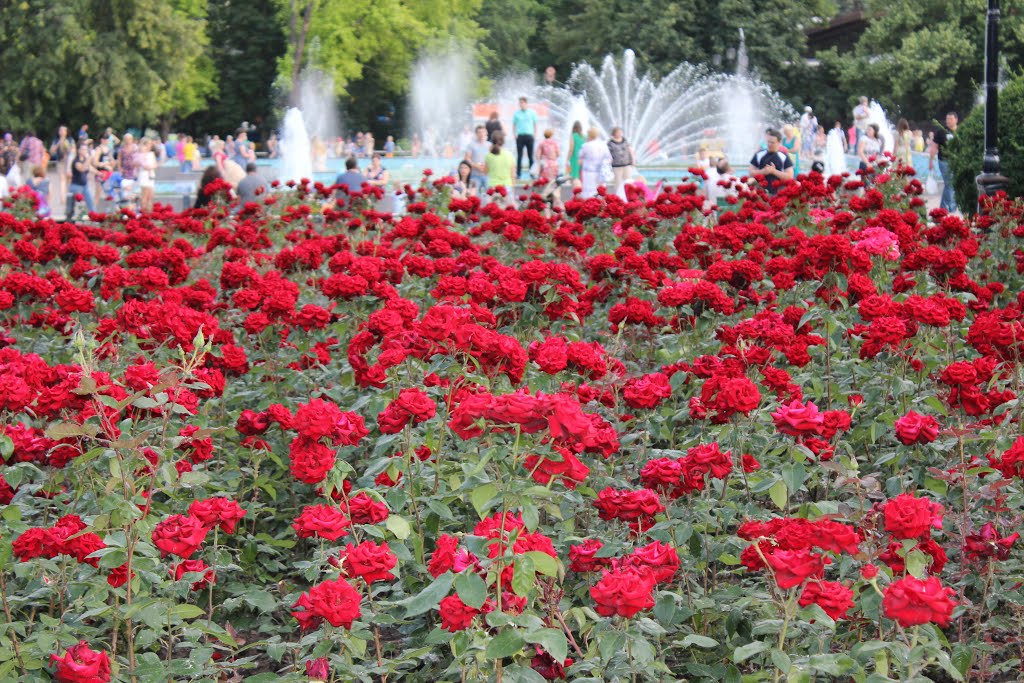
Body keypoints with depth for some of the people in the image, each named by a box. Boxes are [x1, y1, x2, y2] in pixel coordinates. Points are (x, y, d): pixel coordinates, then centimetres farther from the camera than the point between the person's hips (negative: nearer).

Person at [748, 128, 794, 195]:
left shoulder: (784, 157, 1)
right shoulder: (759, 155, 6)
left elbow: (789, 176, -3)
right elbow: (751, 172, 8)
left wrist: (774, 171, -13)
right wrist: (762, 171, -12)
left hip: (778, 192, -1)